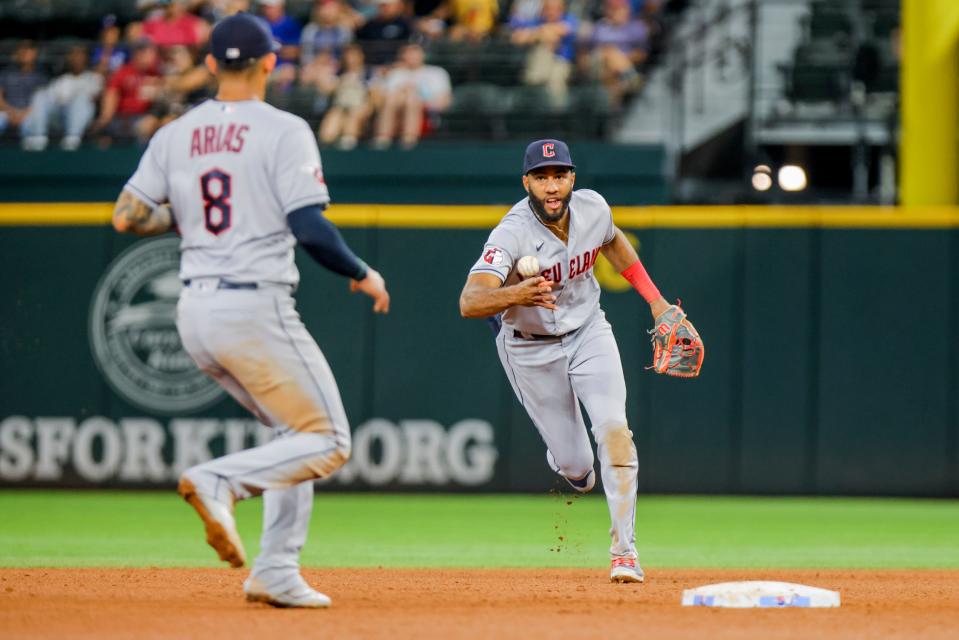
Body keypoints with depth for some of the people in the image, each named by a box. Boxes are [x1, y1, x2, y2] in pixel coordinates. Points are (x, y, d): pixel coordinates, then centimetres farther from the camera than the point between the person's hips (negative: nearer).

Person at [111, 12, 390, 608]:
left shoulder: (175, 135, 8)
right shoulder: (283, 130, -9)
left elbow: (127, 217, 5)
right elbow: (310, 228, -16)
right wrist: (364, 274, 0)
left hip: (195, 311, 7)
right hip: (256, 308, -7)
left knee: (297, 433, 19)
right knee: (328, 442, 1)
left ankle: (277, 572, 7)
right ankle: (219, 482, -22)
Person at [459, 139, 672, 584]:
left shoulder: (593, 208, -15)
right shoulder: (513, 233, -30)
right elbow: (469, 302, -44)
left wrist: (655, 300, 11)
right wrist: (517, 294, -63)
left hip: (588, 333, 3)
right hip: (532, 348, -3)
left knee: (614, 430, -18)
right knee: (575, 465, 2)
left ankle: (624, 551, -11)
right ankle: (565, 458, 43)